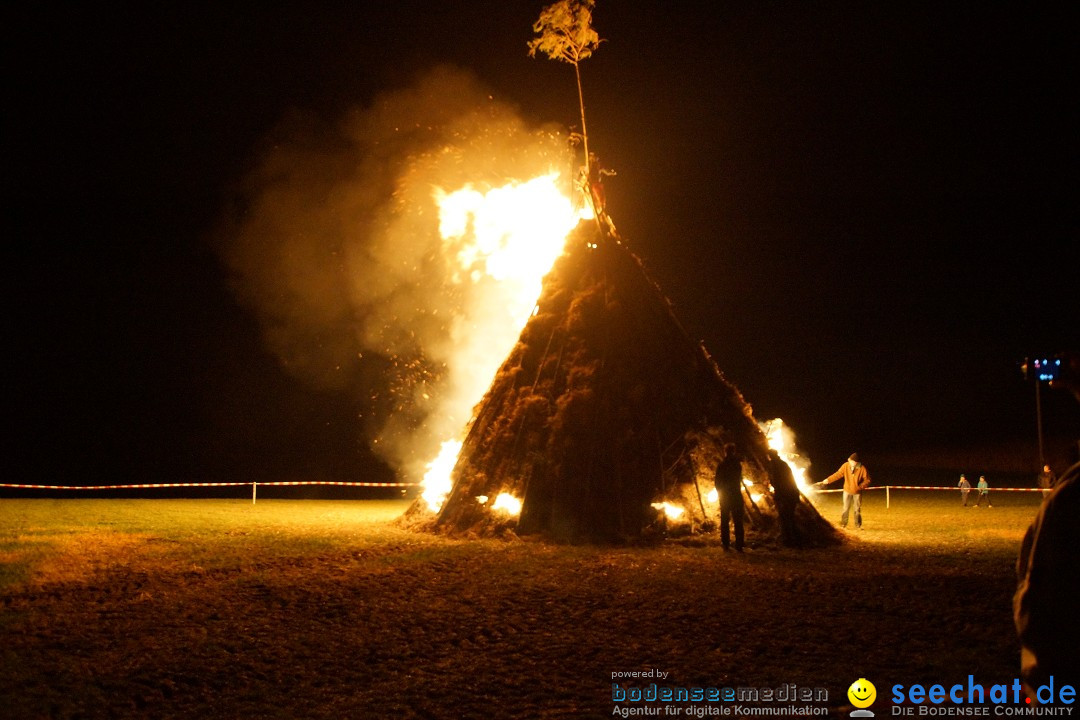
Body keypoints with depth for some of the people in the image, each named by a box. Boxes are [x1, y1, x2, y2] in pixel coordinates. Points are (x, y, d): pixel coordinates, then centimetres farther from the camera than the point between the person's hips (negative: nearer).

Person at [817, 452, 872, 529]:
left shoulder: (862, 468, -17)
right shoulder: (846, 466, -12)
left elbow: (867, 480, -9)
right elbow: (838, 474, -6)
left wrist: (860, 487, -20)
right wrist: (828, 480, -11)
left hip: (857, 492, -1)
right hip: (847, 491, 1)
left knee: (857, 509, 7)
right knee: (846, 508, 5)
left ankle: (858, 525, 20)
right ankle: (843, 524, 13)